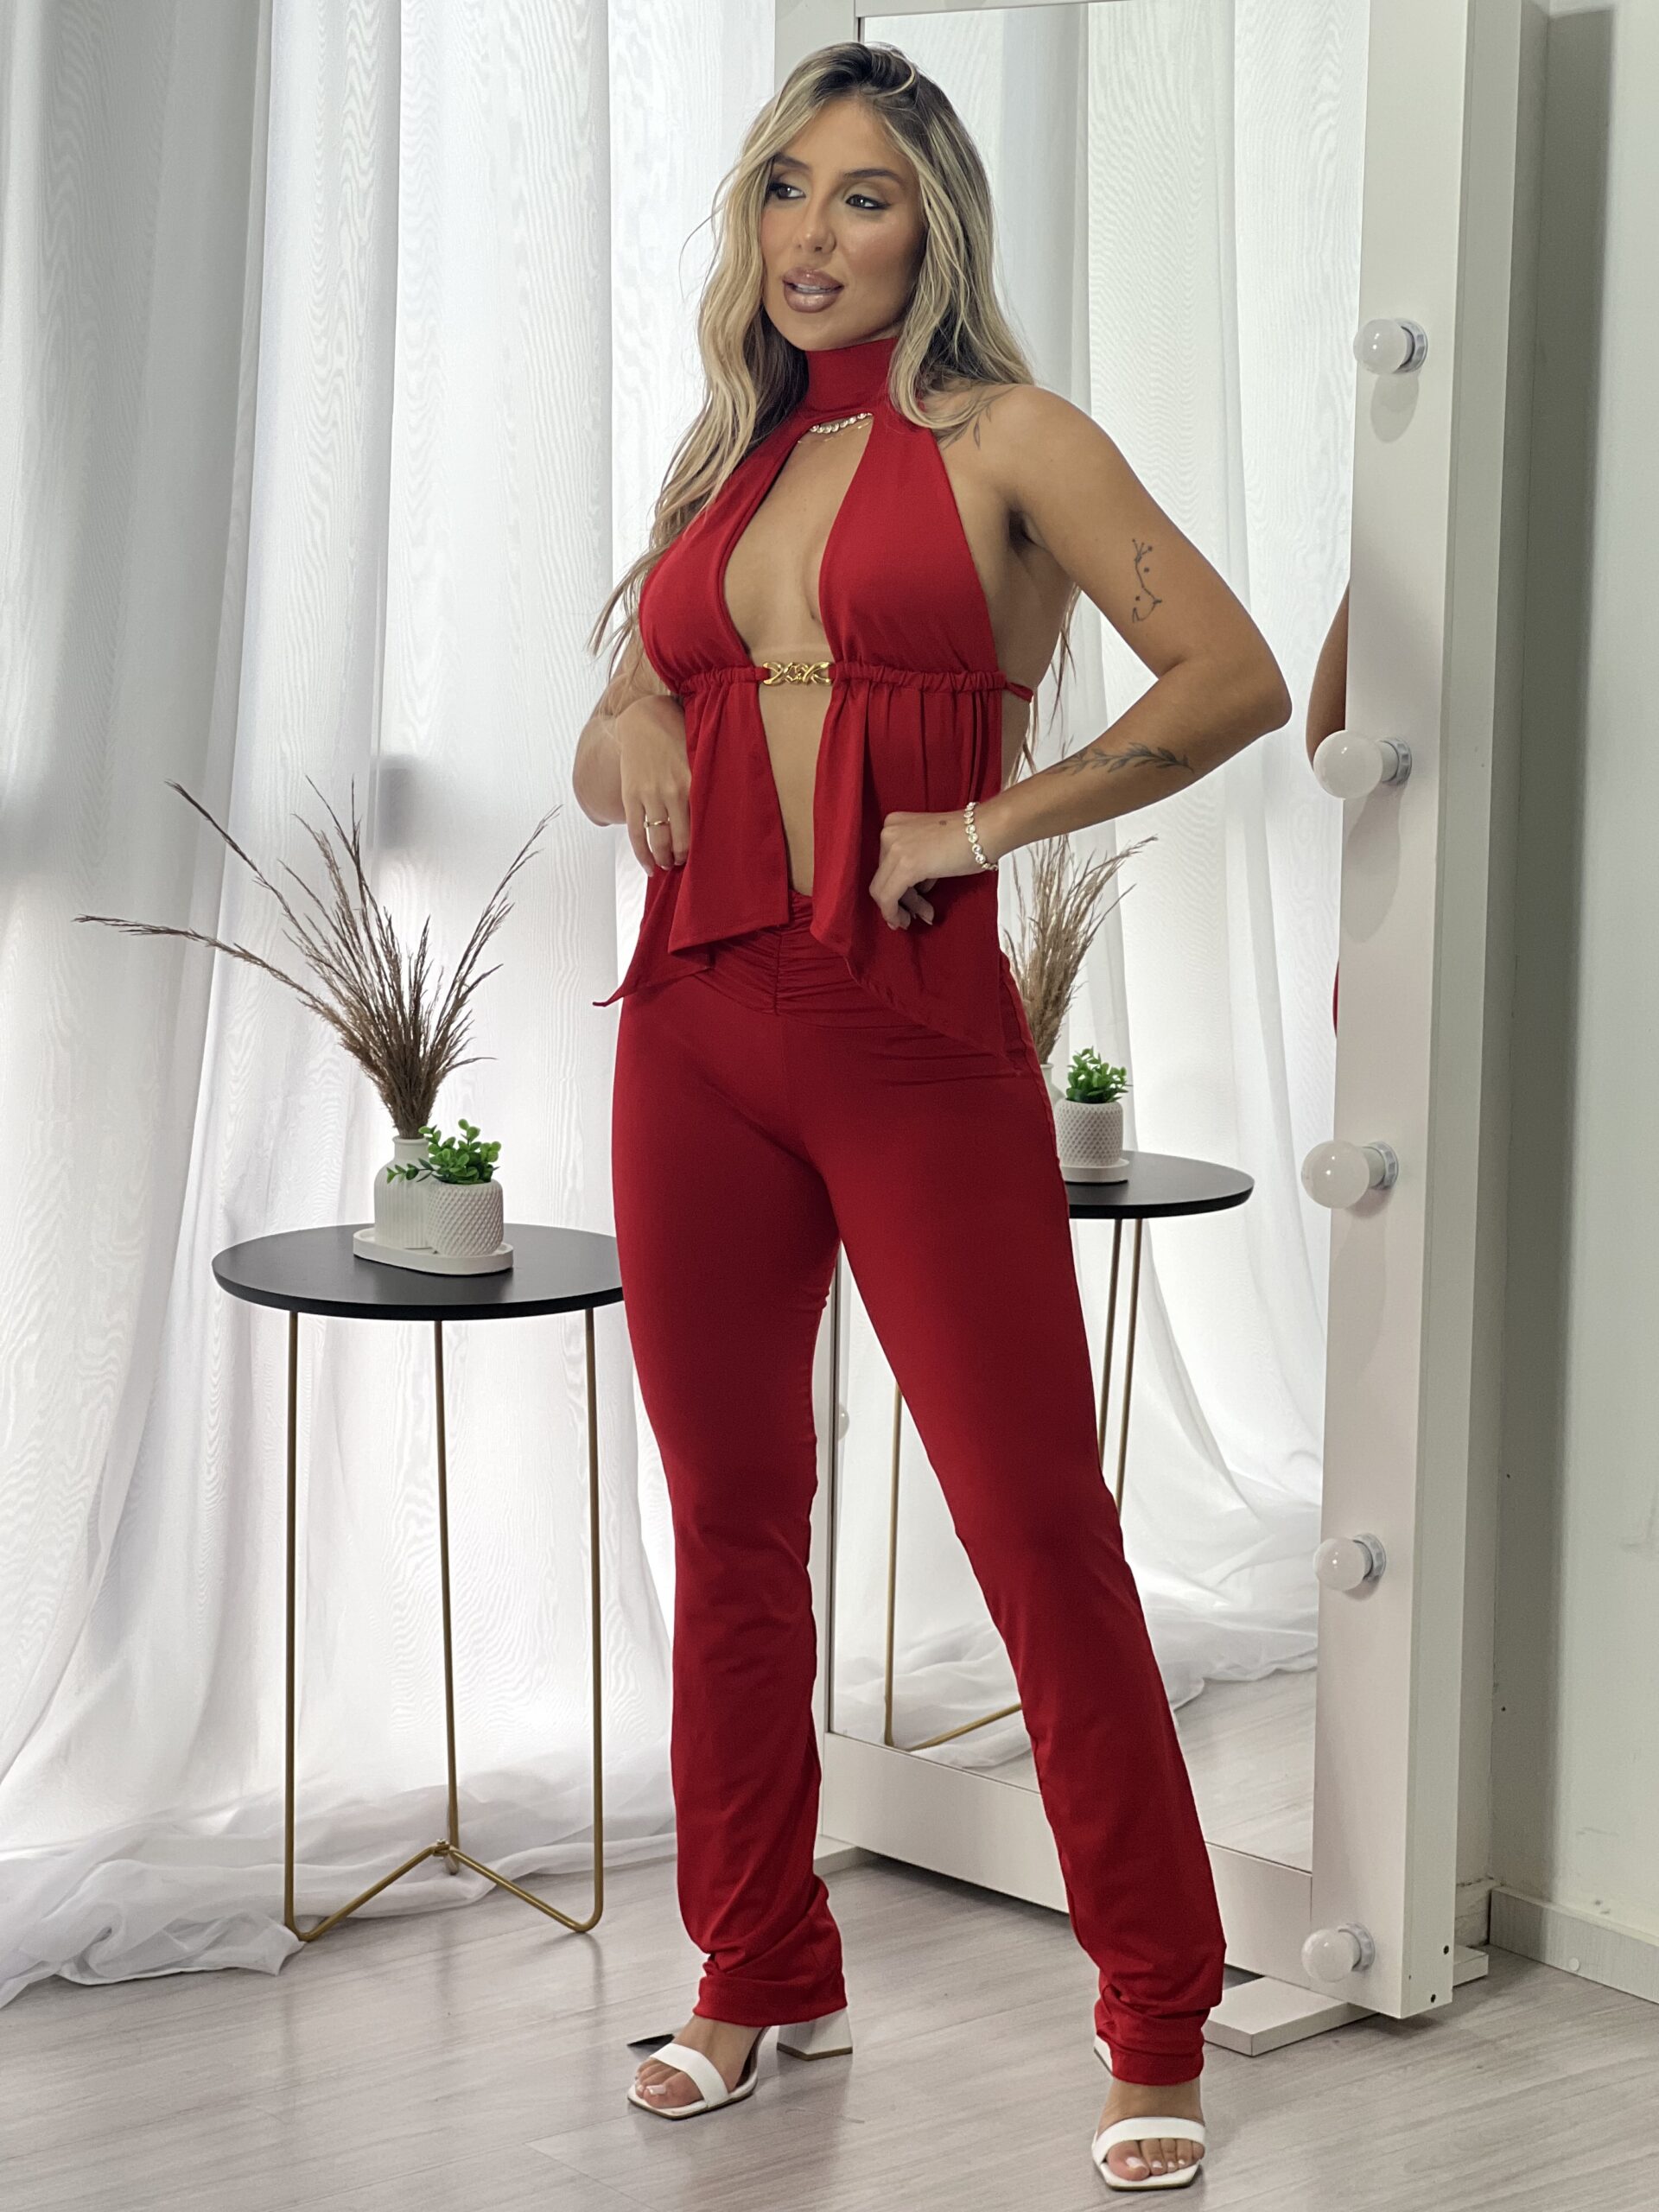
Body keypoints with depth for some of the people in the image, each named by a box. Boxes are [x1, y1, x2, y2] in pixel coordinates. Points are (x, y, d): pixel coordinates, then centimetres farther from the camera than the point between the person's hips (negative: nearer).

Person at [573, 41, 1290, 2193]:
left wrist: (983, 823, -10)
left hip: (920, 1041, -5)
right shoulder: (721, 470, 16)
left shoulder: (1006, 440, 0)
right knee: (733, 1522, 11)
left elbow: (1235, 676, -10)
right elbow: (607, 747, 24)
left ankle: (1158, 2033, 7)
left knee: (1040, 1524, -4)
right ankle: (763, 1977, 26)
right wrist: (632, 728, 1)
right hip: (698, 1029, 5)